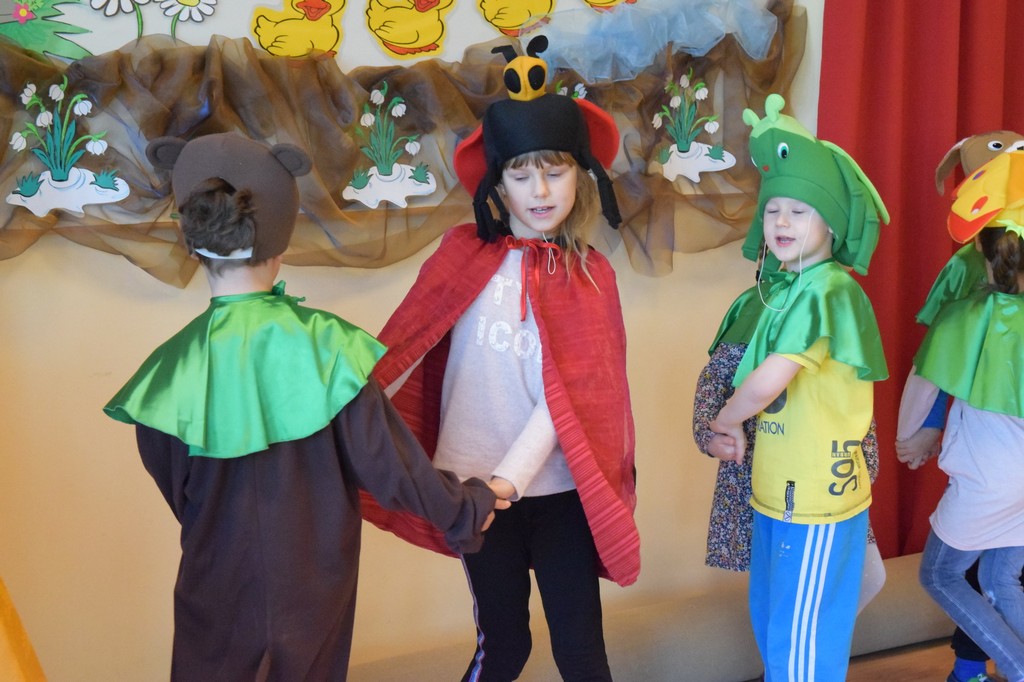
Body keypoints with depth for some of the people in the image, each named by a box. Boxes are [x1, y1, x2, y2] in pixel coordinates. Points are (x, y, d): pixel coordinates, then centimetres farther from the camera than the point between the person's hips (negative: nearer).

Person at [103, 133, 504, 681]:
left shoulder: (173, 370, -17)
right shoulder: (325, 343, -20)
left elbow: (177, 496, -3)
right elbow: (387, 459, -14)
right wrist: (465, 509, 3)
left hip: (220, 591, 0)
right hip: (317, 588, 0)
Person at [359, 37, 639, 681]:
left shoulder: (592, 276, 0)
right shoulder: (464, 254, -2)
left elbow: (569, 396, -8)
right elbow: (400, 352, -6)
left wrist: (511, 478, -19)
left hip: (559, 488, 1)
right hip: (476, 484, 0)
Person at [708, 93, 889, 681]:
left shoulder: (828, 289, -18)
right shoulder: (786, 286, 8)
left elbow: (767, 383, -24)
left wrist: (726, 420, -6)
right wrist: (736, 423, 0)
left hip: (816, 500, -9)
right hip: (778, 492, 9)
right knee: (771, 626, 21)